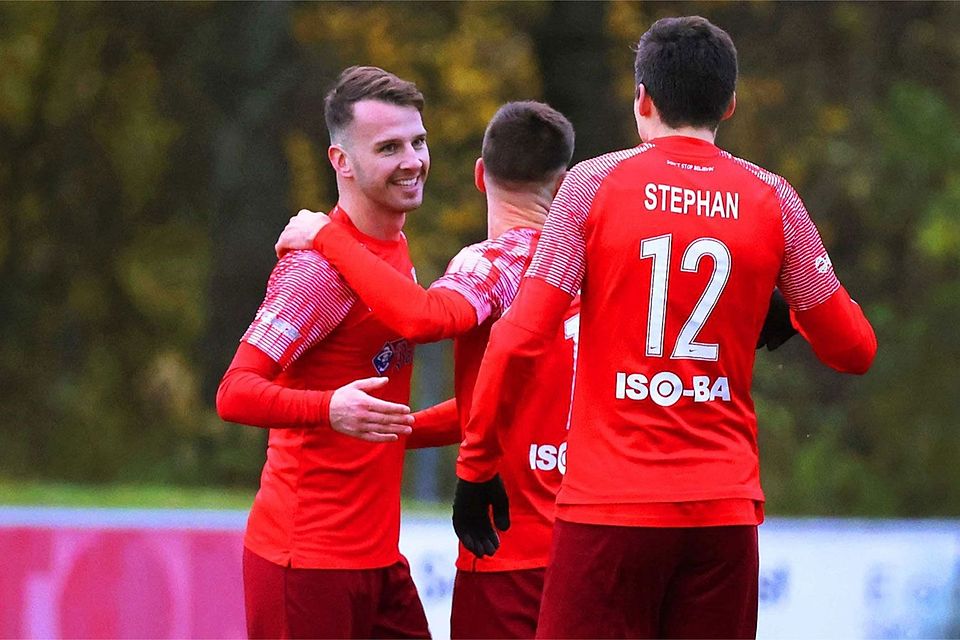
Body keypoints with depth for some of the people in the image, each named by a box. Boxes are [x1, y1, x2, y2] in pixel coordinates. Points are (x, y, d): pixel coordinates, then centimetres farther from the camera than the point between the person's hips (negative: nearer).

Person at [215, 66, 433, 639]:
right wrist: (329, 409, -37)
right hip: (308, 558, -9)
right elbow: (235, 393, -23)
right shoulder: (321, 264, -15)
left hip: (377, 555, 9)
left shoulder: (395, 249, 14)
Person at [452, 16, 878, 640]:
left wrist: (476, 466, 3)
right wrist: (794, 316, 32)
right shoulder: (771, 198, 5)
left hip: (609, 505, -2)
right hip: (726, 510, 2)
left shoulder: (594, 184, -2)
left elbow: (521, 338, -7)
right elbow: (853, 350, 11)